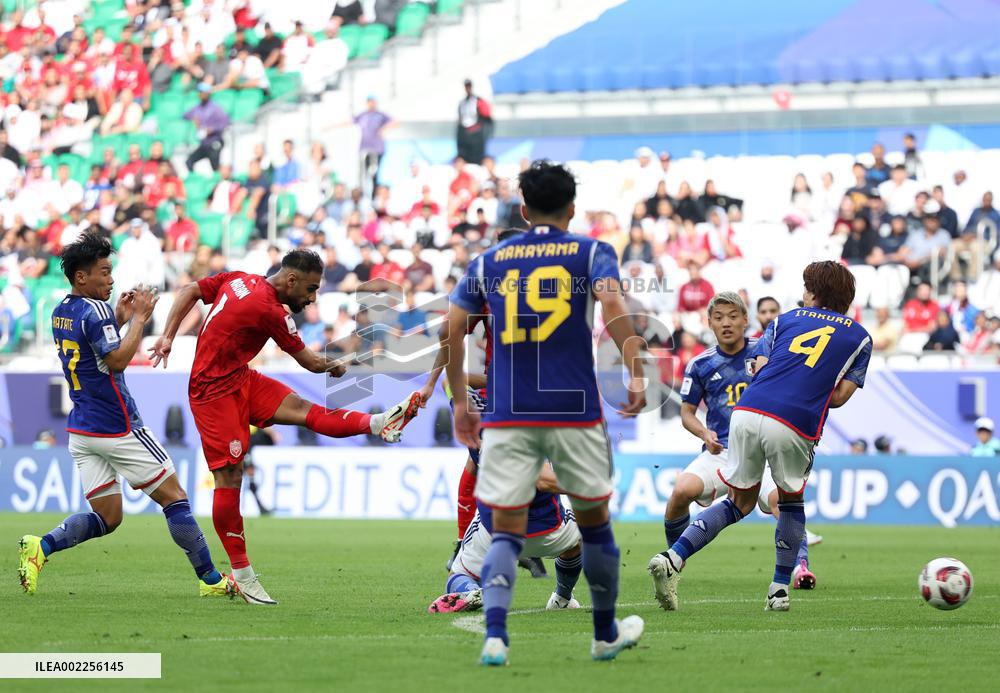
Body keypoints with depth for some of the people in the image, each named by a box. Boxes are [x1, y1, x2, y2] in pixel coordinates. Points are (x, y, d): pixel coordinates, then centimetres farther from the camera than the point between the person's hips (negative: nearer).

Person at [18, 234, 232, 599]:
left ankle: (41, 546, -12)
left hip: (81, 429, 8)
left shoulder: (61, 312, 11)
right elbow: (117, 361, -23)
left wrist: (119, 319, 19)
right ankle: (211, 580, 6)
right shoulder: (94, 311, -17)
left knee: (106, 517, 11)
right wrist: (139, 319, -16)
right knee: (174, 498, 3)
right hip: (117, 428, -8)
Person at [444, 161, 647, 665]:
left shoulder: (489, 261, 12)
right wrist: (636, 376, -14)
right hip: (575, 411, -1)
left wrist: (460, 402, 15)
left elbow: (451, 329, 7)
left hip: (508, 416, 1)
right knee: (594, 522, 16)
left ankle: (494, 634, -20)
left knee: (506, 533, 1)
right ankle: (606, 635, 28)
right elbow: (612, 306, -14)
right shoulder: (591, 253, 5)